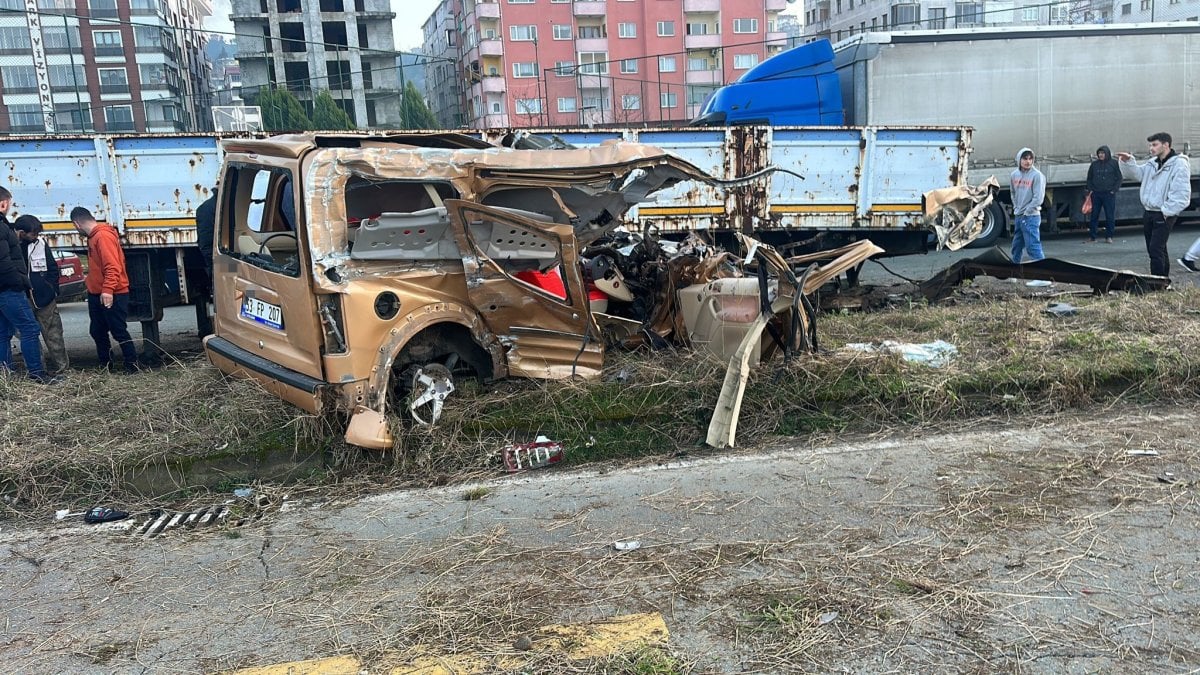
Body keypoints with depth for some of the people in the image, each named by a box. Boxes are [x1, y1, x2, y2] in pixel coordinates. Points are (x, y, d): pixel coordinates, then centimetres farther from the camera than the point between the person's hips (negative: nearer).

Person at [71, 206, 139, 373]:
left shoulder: (103, 236, -17)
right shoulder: (93, 236, 13)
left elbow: (113, 266, -26)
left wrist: (108, 290, -31)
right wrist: (89, 281, 29)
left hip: (112, 295, -10)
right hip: (97, 294, 10)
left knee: (119, 331, -4)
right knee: (97, 331, 14)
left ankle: (132, 365, 4)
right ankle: (105, 365, 23)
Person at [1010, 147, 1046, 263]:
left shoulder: (1037, 175, -11)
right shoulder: (1014, 175, 7)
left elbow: (1038, 198, -15)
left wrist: (1026, 212, -12)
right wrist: (1016, 208, 11)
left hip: (1031, 217, -7)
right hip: (1017, 216, 7)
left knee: (1033, 246, -12)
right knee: (1016, 246, 19)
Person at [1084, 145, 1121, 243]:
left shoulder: (1114, 164, 2)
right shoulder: (1094, 164, 10)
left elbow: (1119, 178, 3)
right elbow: (1089, 178, 17)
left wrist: (1114, 190, -7)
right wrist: (1090, 189, 5)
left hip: (1109, 194, -2)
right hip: (1096, 194, 3)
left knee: (1110, 216, -1)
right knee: (1094, 215, 3)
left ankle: (1109, 236, 6)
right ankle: (1092, 236, 8)